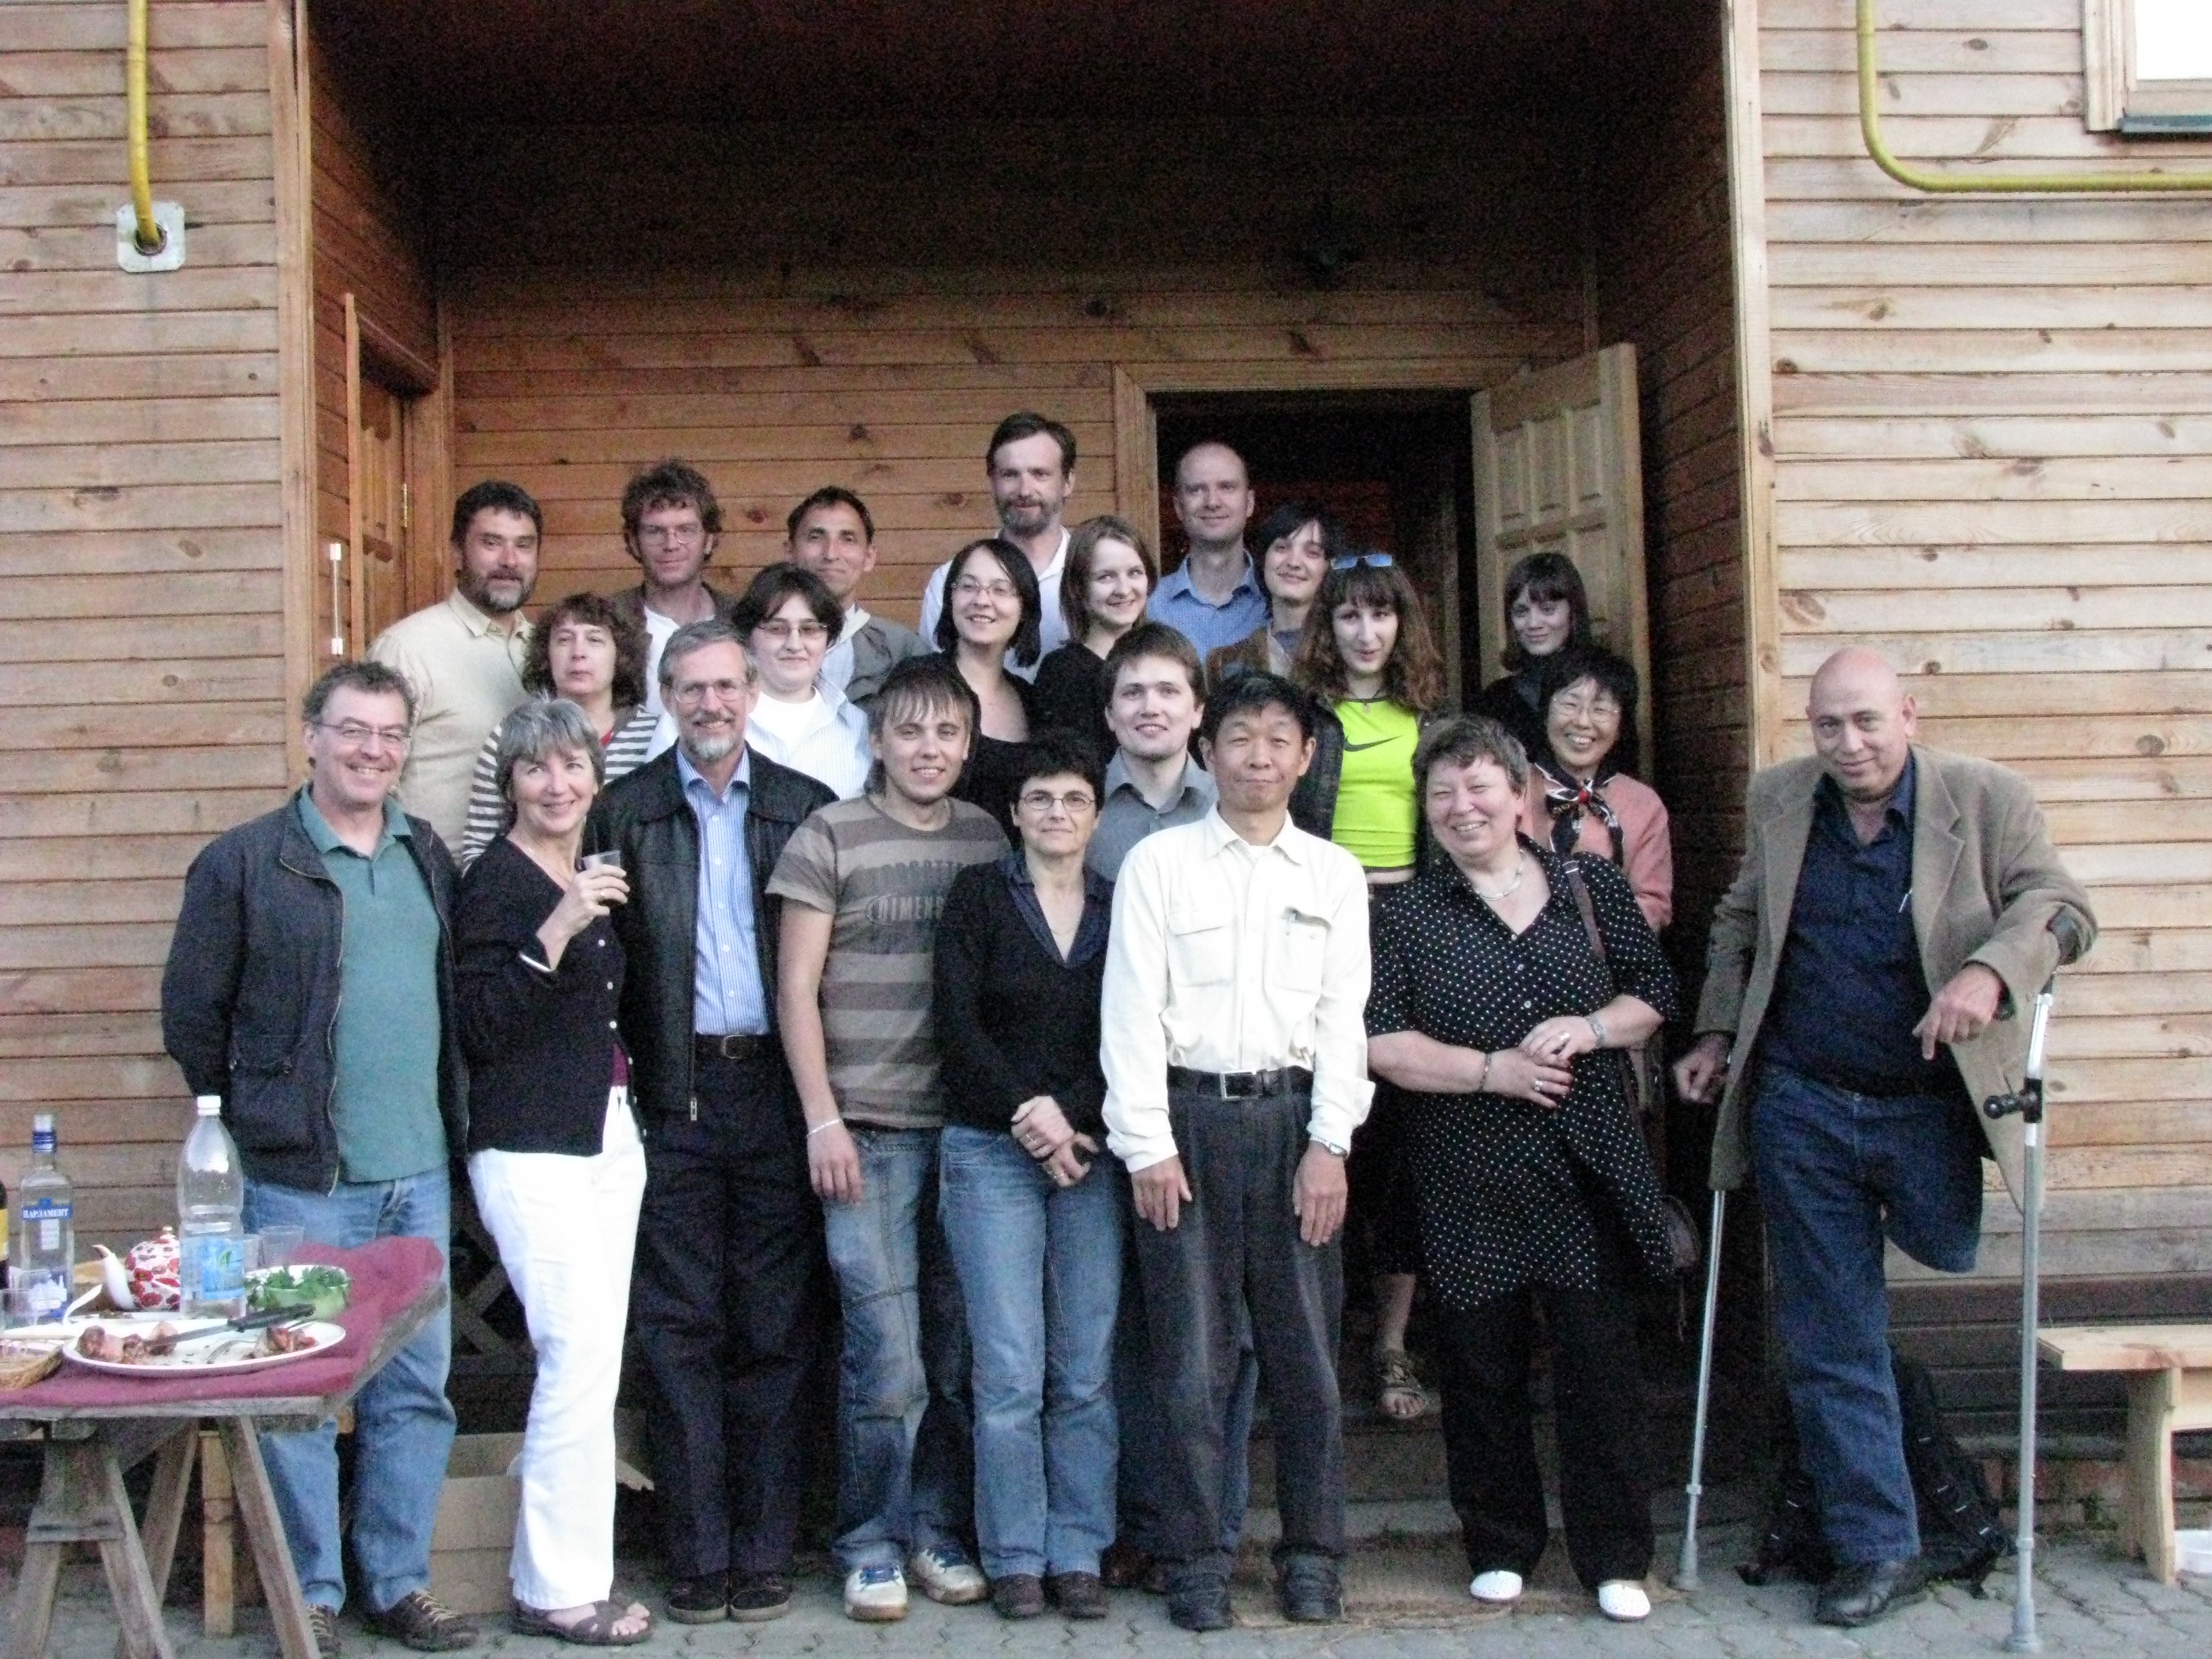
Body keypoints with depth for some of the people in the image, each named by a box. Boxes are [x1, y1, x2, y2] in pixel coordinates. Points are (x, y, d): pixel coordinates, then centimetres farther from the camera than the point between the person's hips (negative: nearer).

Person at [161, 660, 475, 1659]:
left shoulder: (432, 859, 10)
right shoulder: (242, 863, -4)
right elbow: (193, 1016, 0)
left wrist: (452, 1121, 12)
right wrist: (253, 1126, 1)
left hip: (421, 1175, 5)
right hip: (300, 1183, -4)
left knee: (416, 1387, 10)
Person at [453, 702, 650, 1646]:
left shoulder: (601, 879, 15)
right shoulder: (495, 883, -7)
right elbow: (481, 1029, -16)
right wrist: (554, 934, -23)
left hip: (610, 1136, 7)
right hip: (530, 1147, -7)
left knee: (589, 1360, 6)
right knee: (581, 1353, -11)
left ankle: (551, 1567, 16)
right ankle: (563, 1588, 0)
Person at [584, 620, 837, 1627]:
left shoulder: (807, 808, 8)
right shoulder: (623, 812, 6)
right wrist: (622, 1081, -11)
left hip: (777, 1085, 1)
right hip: (675, 1096, 0)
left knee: (776, 1328, 4)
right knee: (680, 1329, 4)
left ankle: (765, 1552, 14)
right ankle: (697, 1554, 13)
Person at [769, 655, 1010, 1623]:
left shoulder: (991, 841, 10)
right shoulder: (829, 838, 0)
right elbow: (796, 987, -1)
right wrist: (823, 1119, -6)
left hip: (972, 1129, 3)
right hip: (870, 1131, -3)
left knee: (959, 1352, 7)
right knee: (887, 1358, -4)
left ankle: (940, 1530, 22)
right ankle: (869, 1545, 13)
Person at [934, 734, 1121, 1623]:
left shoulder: (1121, 907, 10)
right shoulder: (980, 894, 4)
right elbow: (955, 1021, -3)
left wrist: (1072, 1121, -7)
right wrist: (1027, 1113, -10)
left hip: (1093, 1154, 2)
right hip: (991, 1152, -2)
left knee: (1087, 1371, 2)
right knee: (1010, 1371, -3)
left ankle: (1077, 1552, 13)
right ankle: (1015, 1557, 9)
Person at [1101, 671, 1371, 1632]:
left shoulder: (1334, 875, 10)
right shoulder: (1158, 863, 4)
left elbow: (1344, 1016, 6)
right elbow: (1132, 1010, -1)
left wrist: (1329, 1144, -4)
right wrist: (1148, 1144, -7)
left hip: (1294, 1118, 2)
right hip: (1188, 1115, -1)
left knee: (1305, 1350, 5)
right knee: (1192, 1355, 1)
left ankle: (1312, 1554, 17)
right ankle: (1195, 1561, 11)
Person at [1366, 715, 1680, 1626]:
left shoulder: (1591, 886, 8)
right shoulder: (1403, 914, 2)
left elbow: (1653, 996, 10)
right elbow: (1378, 1041, -6)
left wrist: (1590, 1029, -9)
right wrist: (1491, 1071, -14)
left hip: (1590, 1168, 1)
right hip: (1469, 1180, -1)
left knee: (1603, 1363, 4)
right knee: (1482, 1369, 8)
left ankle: (1614, 1556, 16)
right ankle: (1500, 1546, 24)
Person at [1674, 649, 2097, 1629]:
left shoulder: (1989, 799, -6)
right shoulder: (1775, 803, 5)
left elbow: (2059, 905, -13)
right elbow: (1738, 922, 18)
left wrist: (1989, 970, -32)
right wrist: (1718, 1033, 12)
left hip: (1932, 1108, -2)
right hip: (1802, 1109, 2)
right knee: (1831, 1338, 5)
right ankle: (1877, 1549, 15)